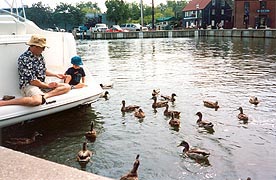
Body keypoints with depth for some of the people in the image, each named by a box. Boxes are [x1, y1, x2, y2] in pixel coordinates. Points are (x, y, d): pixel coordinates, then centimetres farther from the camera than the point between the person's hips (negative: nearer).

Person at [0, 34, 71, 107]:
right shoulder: (24, 59, -17)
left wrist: (56, 75, 20)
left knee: (67, 87, -3)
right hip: (28, 85, -9)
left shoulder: (40, 56, 10)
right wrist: (47, 85, -11)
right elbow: (32, 80, -19)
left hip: (42, 84, 9)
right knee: (37, 100, -43)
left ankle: (45, 95, -25)